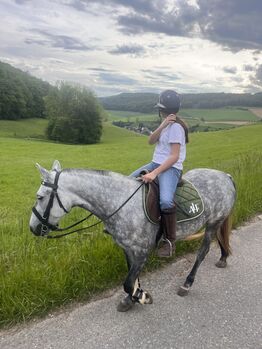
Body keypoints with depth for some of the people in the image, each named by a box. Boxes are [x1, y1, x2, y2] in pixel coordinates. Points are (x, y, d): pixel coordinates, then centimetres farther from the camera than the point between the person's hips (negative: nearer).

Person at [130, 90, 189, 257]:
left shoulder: (176, 127, -13)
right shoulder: (166, 124, 15)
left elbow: (174, 157, -20)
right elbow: (150, 141, 1)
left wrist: (154, 173, -27)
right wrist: (162, 125, -14)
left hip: (171, 168, -10)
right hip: (156, 163, 10)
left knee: (166, 201, -32)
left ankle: (170, 241, -14)